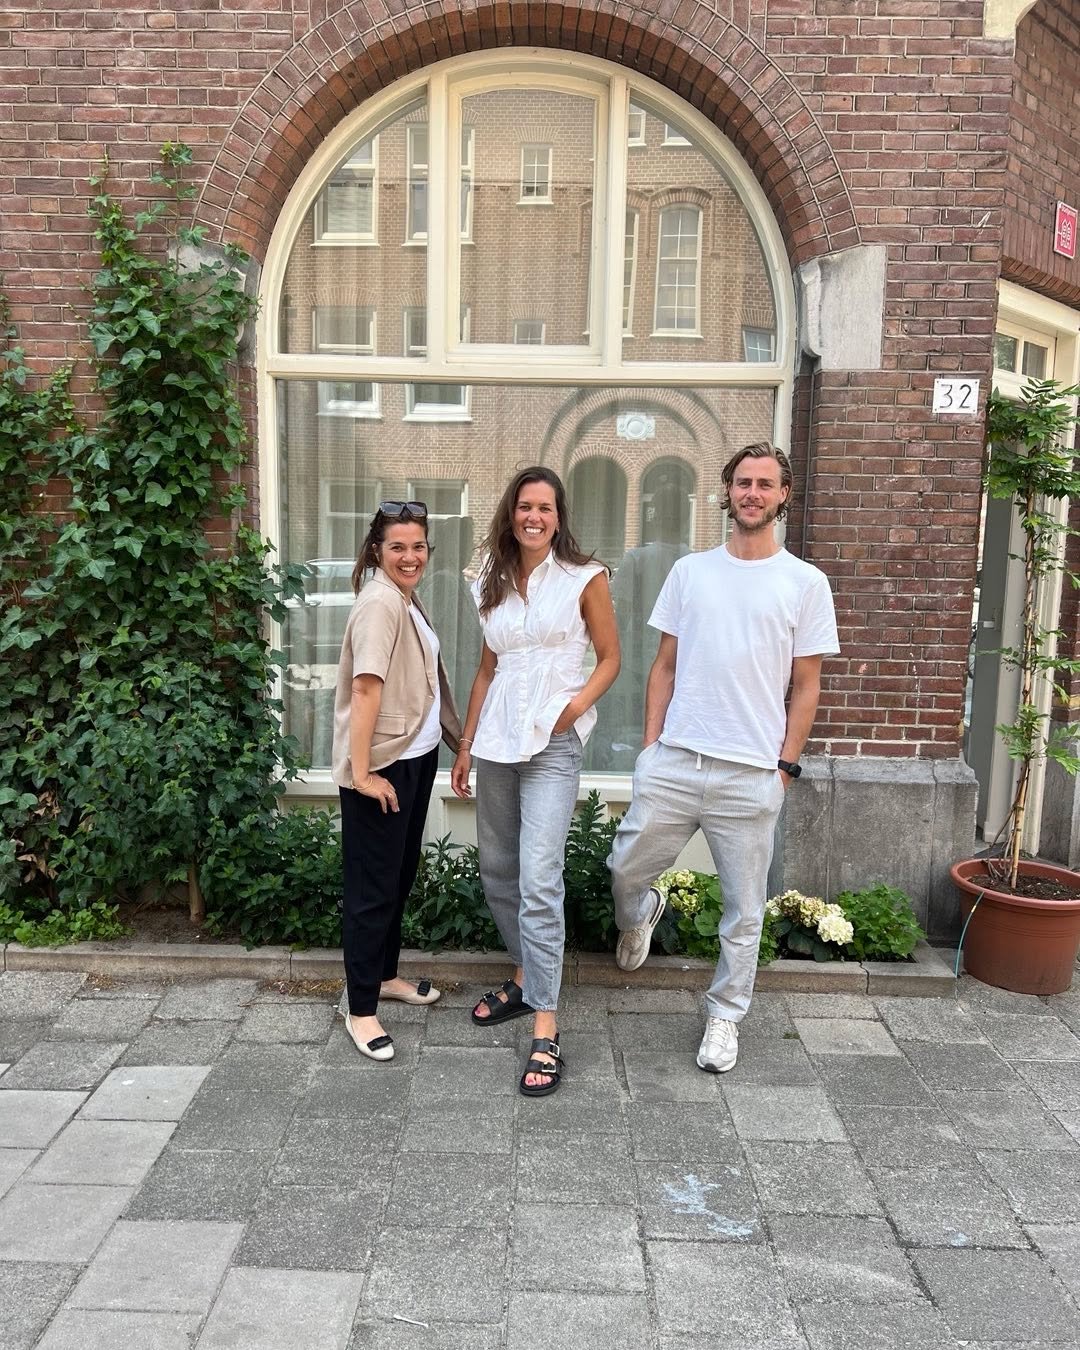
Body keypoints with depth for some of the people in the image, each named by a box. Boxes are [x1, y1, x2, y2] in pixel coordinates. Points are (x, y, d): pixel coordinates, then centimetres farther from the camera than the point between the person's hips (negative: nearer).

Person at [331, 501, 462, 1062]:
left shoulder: (407, 600, 12)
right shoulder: (379, 602, -18)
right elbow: (365, 688, -25)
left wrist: (456, 739, 18)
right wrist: (362, 771, -27)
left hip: (416, 757, 10)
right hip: (381, 765, -10)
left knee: (402, 874, 20)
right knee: (373, 886, -1)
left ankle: (384, 974, 36)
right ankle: (361, 1010, 10)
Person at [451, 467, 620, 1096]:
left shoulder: (584, 577, -1)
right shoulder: (494, 584, 13)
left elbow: (610, 658, 3)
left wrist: (576, 705, -15)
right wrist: (466, 746, 16)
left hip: (552, 744, -6)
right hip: (496, 740, 6)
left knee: (538, 881, -13)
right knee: (496, 871, 13)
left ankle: (546, 1032, -7)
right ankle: (527, 977, 35)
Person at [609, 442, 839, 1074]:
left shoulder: (806, 583, 1)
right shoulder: (690, 570, 8)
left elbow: (806, 687, 3)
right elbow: (665, 666, 11)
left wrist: (785, 765, -2)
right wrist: (651, 744, 5)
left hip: (753, 774, -2)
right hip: (673, 761, 2)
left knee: (744, 910, 8)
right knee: (625, 871, 9)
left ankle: (725, 1018, 27)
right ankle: (642, 914, 44)